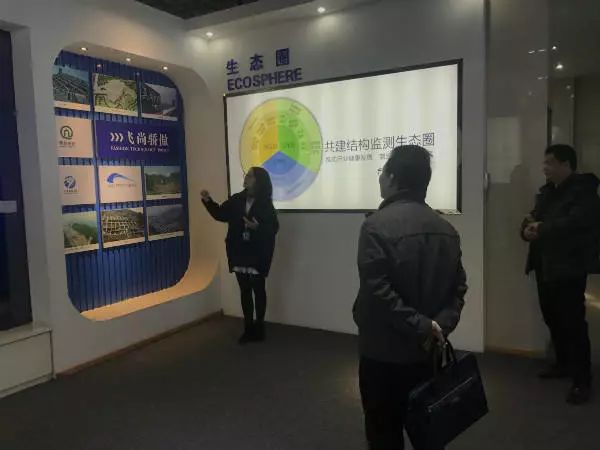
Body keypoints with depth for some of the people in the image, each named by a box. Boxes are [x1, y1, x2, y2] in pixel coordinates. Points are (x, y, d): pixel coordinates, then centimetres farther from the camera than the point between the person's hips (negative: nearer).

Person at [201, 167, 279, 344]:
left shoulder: (265, 204, -9)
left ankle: (259, 328, 18)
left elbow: (273, 228, -13)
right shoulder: (237, 200, 4)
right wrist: (208, 201, -1)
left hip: (258, 254, -4)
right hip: (240, 253, 5)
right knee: (245, 290, 10)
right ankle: (248, 329, 20)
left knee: (258, 290, 7)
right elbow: (221, 214, 10)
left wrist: (258, 227, -28)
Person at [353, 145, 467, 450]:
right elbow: (457, 287, 2)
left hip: (384, 352, -6)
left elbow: (378, 291, -22)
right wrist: (440, 325, -7)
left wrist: (420, 326, -17)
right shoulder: (446, 228, 4)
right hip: (427, 350, 6)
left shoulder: (377, 225, -16)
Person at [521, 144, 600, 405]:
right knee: (552, 319, 15)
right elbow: (533, 219, 12)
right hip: (545, 266, 7)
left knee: (573, 323, -4)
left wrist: (540, 229, -14)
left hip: (569, 268, -7)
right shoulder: (547, 190, 15)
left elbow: (574, 223, -25)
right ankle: (563, 364, 32)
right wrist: (528, 228, -12)